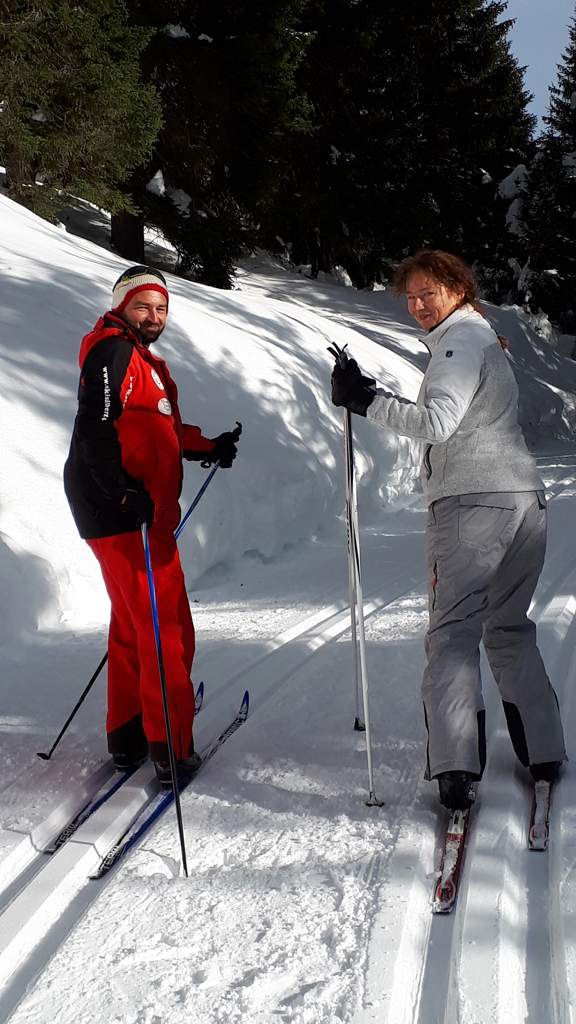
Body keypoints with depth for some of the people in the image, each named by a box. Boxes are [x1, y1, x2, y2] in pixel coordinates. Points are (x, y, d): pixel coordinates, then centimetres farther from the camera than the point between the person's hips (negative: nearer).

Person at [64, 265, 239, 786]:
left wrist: (207, 447, 21)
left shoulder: (143, 360, 21)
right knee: (167, 629, -8)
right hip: (125, 516, -11)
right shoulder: (113, 354, -11)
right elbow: (96, 431, -23)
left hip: (141, 514, 11)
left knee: (133, 623, 17)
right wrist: (125, 495, -31)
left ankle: (128, 736, 27)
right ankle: (171, 748, -3)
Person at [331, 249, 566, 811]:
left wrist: (365, 399, -17)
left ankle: (456, 766, -15)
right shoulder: (487, 339, 24)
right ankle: (542, 751, 19)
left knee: (452, 634, -8)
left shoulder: (459, 342, -6)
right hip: (524, 498, 9)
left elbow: (438, 422, -20)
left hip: (470, 503, -9)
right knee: (510, 627, 17)